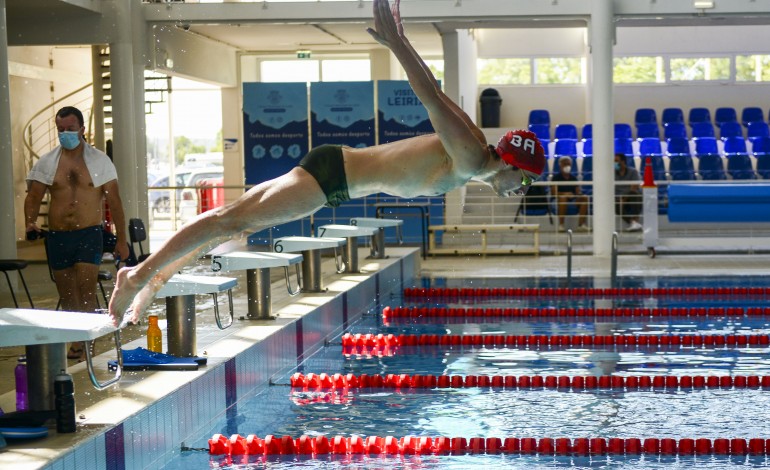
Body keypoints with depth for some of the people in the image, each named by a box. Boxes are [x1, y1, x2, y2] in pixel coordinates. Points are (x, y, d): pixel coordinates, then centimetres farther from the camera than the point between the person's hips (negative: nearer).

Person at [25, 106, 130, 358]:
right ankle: (79, 343, 20)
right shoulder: (46, 162, 6)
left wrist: (121, 240, 1)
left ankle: (81, 343, -14)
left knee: (86, 289, -16)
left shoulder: (100, 161, 2)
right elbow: (33, 196, 5)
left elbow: (114, 202, 3)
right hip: (57, 236, 3)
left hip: (89, 234, -3)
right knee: (67, 295, 8)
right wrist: (30, 222, -16)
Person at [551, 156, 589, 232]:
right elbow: (554, 192, -7)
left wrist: (578, 194, -14)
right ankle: (561, 225, -38)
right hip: (559, 199, -4)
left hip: (573, 199, 4)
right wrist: (565, 194, -23)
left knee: (585, 198, -24)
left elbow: (578, 191, 11)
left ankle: (581, 224, -29)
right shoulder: (556, 177, 5)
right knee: (563, 198, -39)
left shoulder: (573, 178, 18)